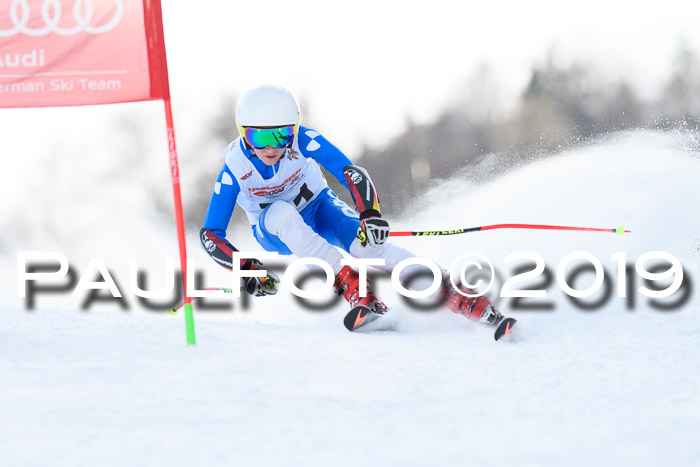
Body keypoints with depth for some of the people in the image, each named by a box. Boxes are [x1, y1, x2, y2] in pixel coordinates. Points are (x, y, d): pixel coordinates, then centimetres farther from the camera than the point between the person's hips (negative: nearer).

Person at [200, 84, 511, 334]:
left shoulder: (303, 140, -27)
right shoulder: (235, 169, -26)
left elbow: (353, 174, -29)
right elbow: (210, 234, -23)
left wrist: (371, 216, -47)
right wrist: (246, 269, -37)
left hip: (318, 206, 0)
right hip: (274, 232, 0)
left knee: (367, 244, -30)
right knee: (283, 211, -37)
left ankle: (461, 298, -37)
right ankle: (351, 288, -39)